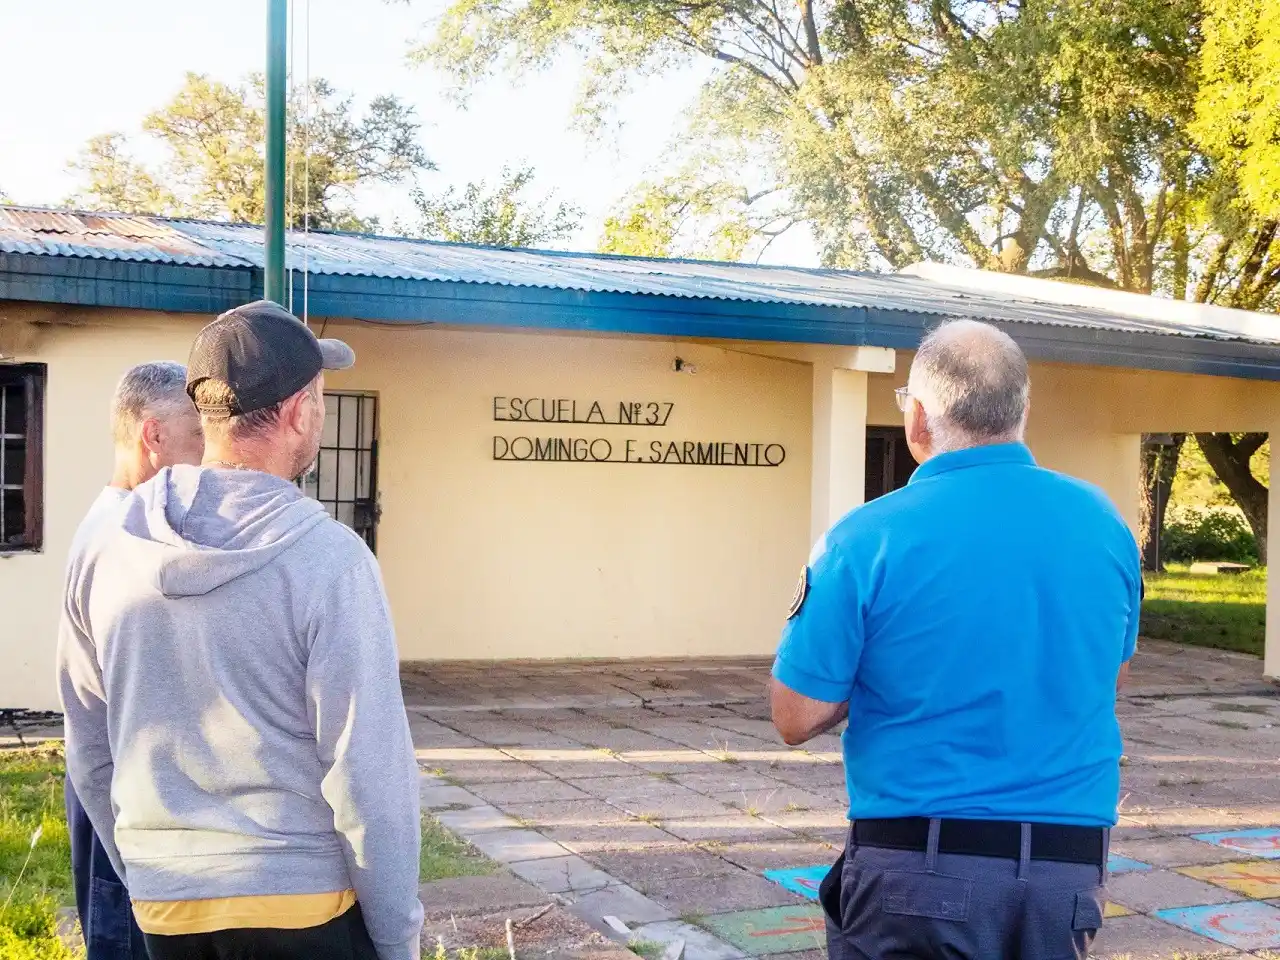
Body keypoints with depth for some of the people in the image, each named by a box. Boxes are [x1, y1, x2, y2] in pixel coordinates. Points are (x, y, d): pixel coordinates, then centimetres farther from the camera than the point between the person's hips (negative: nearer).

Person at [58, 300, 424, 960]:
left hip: (164, 907, 4)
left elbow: (90, 752, 7)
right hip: (301, 905, -4)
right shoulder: (327, 558, -17)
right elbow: (369, 770, -16)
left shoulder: (108, 549, -2)